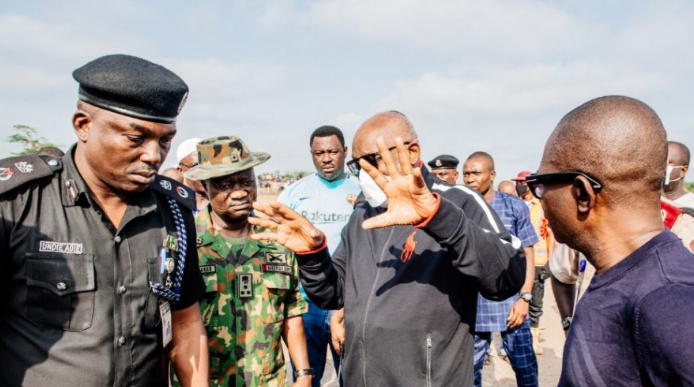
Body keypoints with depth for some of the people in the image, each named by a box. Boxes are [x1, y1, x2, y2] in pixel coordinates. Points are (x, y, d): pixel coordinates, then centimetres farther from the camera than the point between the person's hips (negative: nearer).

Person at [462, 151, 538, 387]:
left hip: (510, 302, 0)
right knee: (471, 367, 12)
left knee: (525, 366, 7)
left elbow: (527, 255, 1)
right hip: (473, 306, 1)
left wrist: (525, 297, -7)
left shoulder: (515, 207, -1)